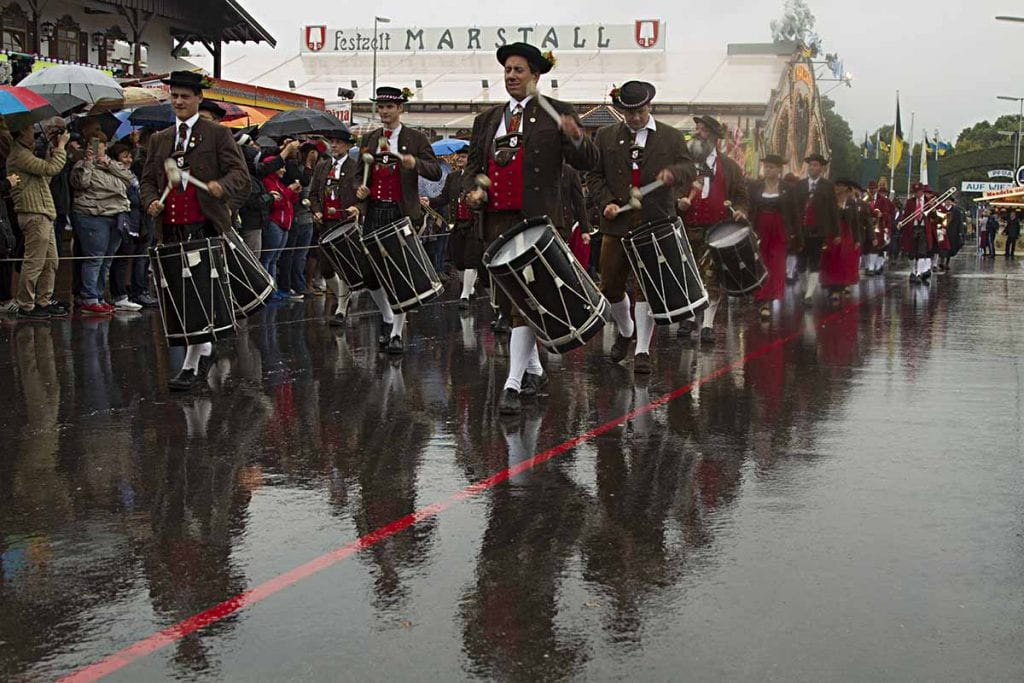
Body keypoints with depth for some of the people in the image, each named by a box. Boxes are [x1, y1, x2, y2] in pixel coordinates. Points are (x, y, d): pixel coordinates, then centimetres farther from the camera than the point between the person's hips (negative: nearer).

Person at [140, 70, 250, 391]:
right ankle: (204, 350, 26)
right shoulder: (158, 140, 18)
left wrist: (221, 186, -26)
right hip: (171, 229, 5)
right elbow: (147, 180, 20)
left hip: (205, 228, -5)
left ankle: (191, 365, -7)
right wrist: (151, 202, -3)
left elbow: (240, 174, -4)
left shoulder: (218, 134, 3)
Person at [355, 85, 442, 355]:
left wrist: (415, 163, -26)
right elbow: (362, 171, 22)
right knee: (370, 272, 2)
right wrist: (360, 188, 1)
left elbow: (436, 171, -7)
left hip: (402, 213, -4)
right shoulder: (371, 138, 13)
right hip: (374, 211, 4)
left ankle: (396, 333, 4)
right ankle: (387, 318, 27)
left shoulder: (415, 138, 0)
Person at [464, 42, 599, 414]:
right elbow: (473, 165, 21)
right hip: (497, 220, 6)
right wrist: (473, 190, -1)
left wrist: (575, 137, -24)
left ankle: (513, 384, -14)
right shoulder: (486, 120, 17)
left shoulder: (557, 114, 3)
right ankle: (533, 369, 28)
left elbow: (588, 162, -3)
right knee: (506, 300, 12)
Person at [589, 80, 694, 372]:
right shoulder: (605, 137, 9)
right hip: (617, 224, 2)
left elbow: (690, 170, -1)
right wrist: (607, 202, -8)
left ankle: (642, 351, 1)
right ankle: (625, 331, 34)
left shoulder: (672, 137, 6)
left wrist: (672, 173, -24)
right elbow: (595, 175, 9)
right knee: (611, 285, 7)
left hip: (655, 224, -2)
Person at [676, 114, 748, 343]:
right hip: (688, 229, 1)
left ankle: (707, 324, 0)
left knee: (712, 277, -5)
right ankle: (688, 318, 22)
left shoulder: (729, 167, 10)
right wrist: (678, 202, -6)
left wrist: (740, 211, -8)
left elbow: (741, 195, 12)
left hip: (717, 230, -1)